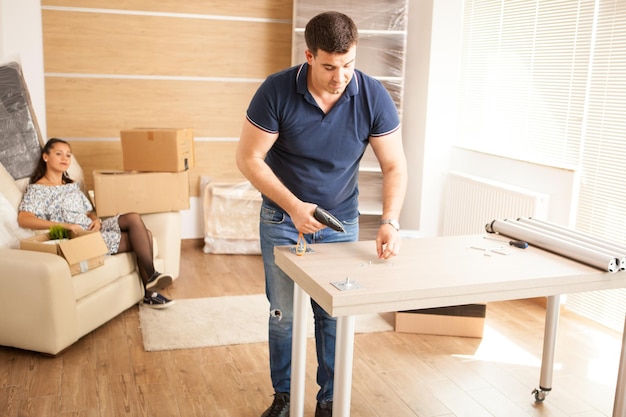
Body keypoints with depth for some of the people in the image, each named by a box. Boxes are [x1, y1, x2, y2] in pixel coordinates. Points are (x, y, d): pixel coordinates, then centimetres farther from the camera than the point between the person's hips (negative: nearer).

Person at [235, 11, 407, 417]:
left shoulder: (374, 97, -17)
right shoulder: (277, 90, -22)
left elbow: (394, 166, -11)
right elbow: (248, 158, -15)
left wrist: (390, 222, -26)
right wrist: (294, 207, -24)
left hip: (341, 221, 1)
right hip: (282, 218, -1)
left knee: (335, 315, 6)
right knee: (284, 313, 8)